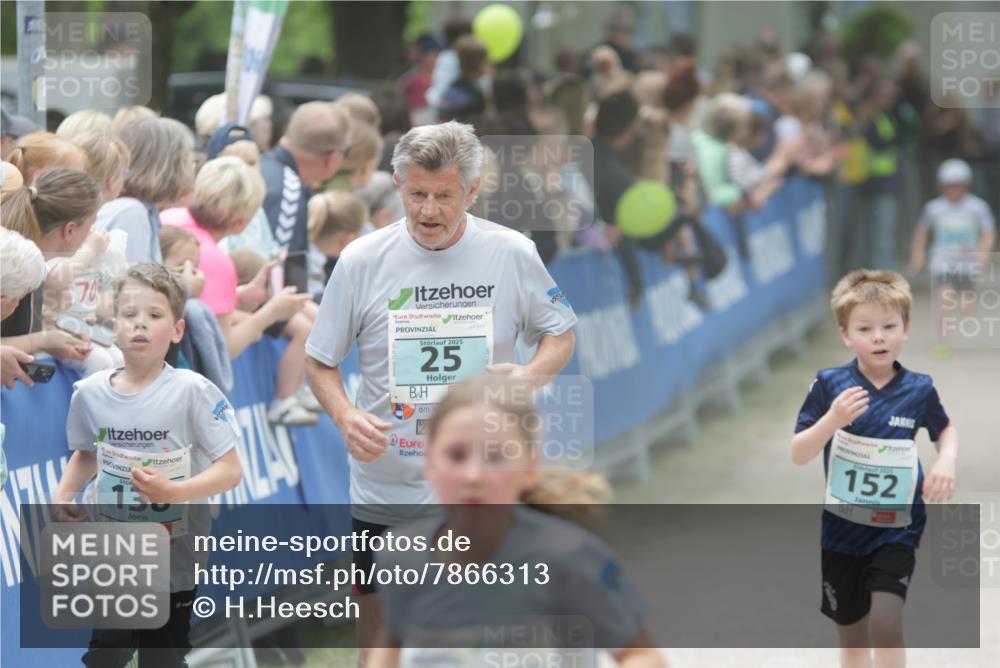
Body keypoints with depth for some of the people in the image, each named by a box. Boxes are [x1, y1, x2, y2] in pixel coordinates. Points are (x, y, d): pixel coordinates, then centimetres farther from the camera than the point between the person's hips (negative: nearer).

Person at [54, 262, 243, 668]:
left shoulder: (192, 391, -14)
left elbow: (230, 470, -15)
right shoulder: (90, 393, -2)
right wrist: (63, 496, 0)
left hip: (174, 555, -3)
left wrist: (173, 491, -28)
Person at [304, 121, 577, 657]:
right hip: (384, 487, 0)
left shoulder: (513, 255, -3)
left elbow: (559, 334, 10)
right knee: (378, 614, 11)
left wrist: (531, 374, -13)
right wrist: (345, 416, -18)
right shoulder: (362, 261, -5)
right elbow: (320, 361, 3)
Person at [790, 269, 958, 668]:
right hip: (841, 530, 1)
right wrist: (832, 420, -26)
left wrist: (947, 460, -6)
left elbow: (945, 429, 16)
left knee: (885, 624, -18)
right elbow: (798, 454, -9)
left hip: (896, 530, -1)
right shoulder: (828, 385, -9)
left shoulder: (919, 390, -5)